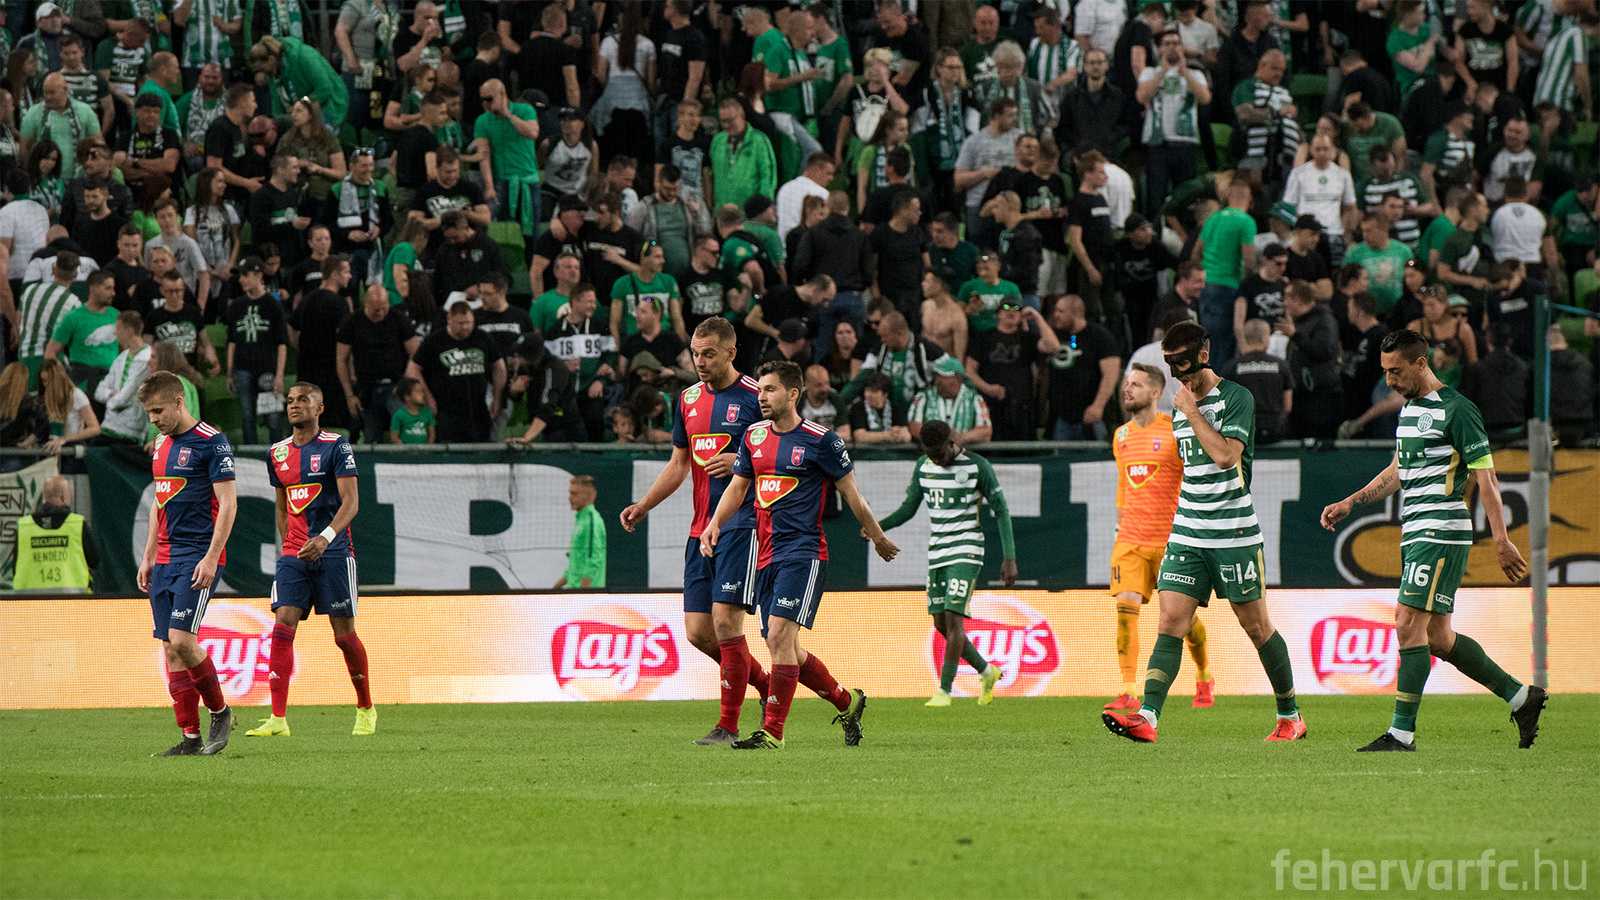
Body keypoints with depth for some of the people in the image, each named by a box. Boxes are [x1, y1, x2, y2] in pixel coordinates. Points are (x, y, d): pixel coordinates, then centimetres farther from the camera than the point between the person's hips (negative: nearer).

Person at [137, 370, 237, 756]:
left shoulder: (211, 443, -8)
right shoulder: (162, 446, 16)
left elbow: (228, 503, -12)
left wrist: (211, 558, -18)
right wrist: (148, 558, 19)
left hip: (198, 557, -8)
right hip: (166, 560, 8)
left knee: (181, 640, -17)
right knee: (171, 649, 2)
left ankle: (220, 711, 4)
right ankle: (191, 736, 4)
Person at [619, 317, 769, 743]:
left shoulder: (756, 397, -6)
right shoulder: (689, 399, 14)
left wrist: (741, 462, -20)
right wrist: (643, 506, 13)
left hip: (741, 525, -7)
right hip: (701, 529, 7)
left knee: (725, 620, -13)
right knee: (697, 631, 3)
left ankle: (729, 726, -5)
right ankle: (765, 685, 24)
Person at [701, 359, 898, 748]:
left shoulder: (820, 440, -6)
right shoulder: (754, 436, 11)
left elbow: (850, 491, 2)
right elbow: (737, 486, 20)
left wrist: (877, 537, 10)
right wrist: (715, 523, 3)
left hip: (803, 553, -7)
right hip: (766, 554, 7)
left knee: (780, 636, -18)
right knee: (784, 648, 8)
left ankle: (772, 731, -16)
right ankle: (846, 702, 28)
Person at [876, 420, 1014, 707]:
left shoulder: (978, 466, -9)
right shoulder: (923, 467, 6)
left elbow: (1000, 511, -6)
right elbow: (909, 508, 12)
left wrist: (1009, 557, -11)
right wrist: (879, 526, -6)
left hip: (967, 551, -6)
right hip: (937, 552, 6)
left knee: (953, 616, -16)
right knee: (941, 624, 5)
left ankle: (945, 690, -13)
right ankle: (987, 672, 25)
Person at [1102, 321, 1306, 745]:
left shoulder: (1236, 399, -9)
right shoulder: (1180, 407, 13)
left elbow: (1225, 455, -23)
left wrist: (1192, 411, -16)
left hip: (1235, 533, -6)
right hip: (1187, 534, 6)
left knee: (1256, 626, 4)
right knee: (1171, 622, -9)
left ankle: (1290, 717, 20)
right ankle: (1147, 717, -20)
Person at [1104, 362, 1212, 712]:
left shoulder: (1176, 431, -7)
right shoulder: (1121, 436, 11)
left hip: (1170, 539, -4)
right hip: (1130, 539, 4)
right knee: (1126, 608, -11)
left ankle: (1204, 678, 29)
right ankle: (1129, 693, -13)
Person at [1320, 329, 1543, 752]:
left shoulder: (1456, 410, -11)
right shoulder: (1409, 408, 17)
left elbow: (1485, 477, -12)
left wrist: (1501, 541, -16)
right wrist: (1349, 503, 20)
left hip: (1442, 533, -10)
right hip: (1416, 534, 10)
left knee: (1409, 625, -14)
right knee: (1437, 637, 10)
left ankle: (1402, 732, -13)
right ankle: (1520, 697, 21)